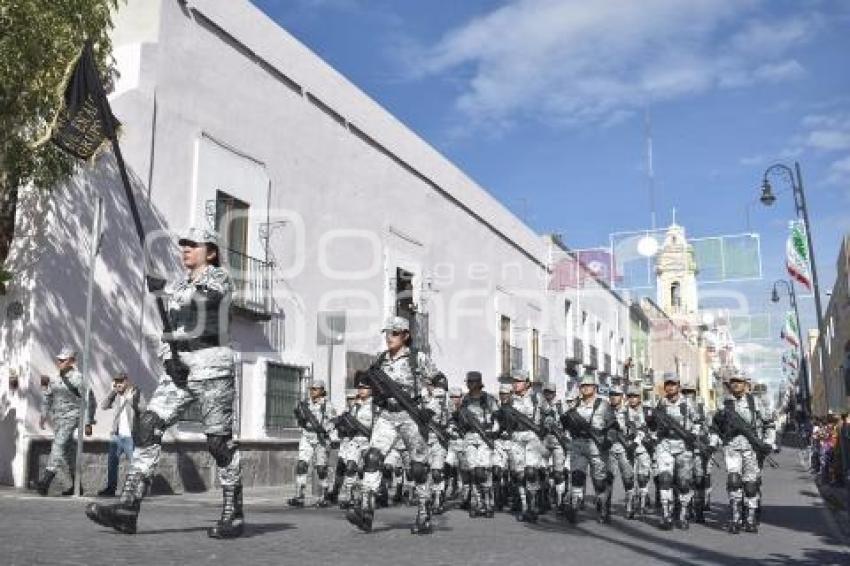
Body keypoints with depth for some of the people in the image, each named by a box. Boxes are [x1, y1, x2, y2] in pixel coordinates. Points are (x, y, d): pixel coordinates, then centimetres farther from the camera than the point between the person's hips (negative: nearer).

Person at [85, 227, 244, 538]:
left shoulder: (219, 276, 1)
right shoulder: (179, 286, 20)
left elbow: (206, 294, -23)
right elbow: (169, 331, 17)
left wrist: (162, 287, -26)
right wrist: (169, 358, -2)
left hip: (213, 365, -6)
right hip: (179, 367, 7)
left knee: (219, 440, -4)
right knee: (147, 427, -9)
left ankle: (234, 515, 9)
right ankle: (128, 507, -11)